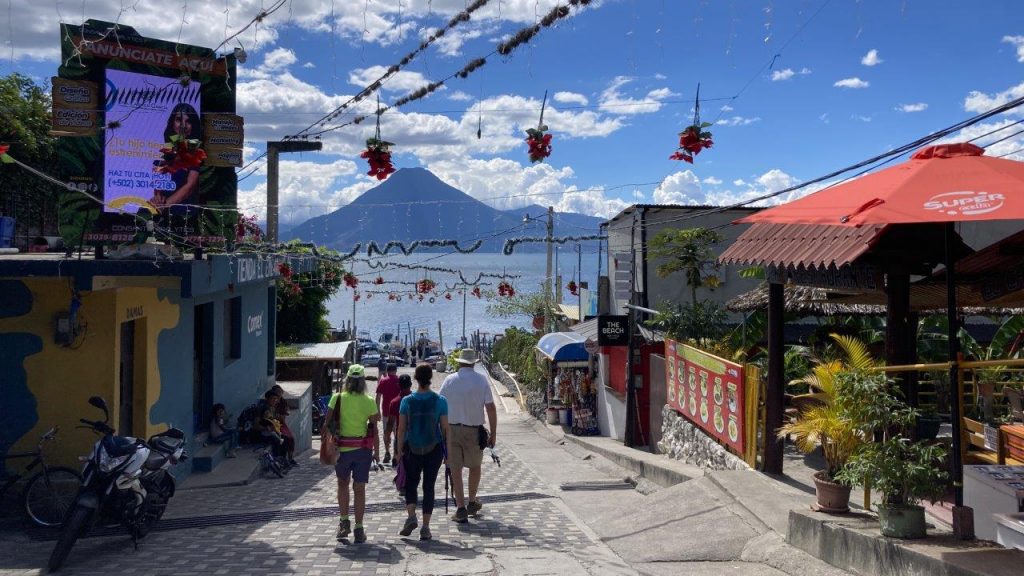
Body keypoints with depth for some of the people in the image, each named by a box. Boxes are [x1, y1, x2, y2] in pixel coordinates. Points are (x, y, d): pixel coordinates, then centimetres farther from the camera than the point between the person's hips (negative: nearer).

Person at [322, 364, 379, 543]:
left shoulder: (337, 399, -6)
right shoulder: (369, 402, -6)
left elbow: (326, 424, -4)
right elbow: (374, 428, -4)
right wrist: (376, 451, 6)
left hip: (342, 448, 0)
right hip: (363, 449, 0)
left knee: (343, 484, 21)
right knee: (359, 489, 7)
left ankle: (344, 522, 15)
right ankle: (359, 529, 9)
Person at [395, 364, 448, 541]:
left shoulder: (407, 401, -5)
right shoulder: (440, 401, -6)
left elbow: (401, 428, -3)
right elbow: (445, 428, -4)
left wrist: (399, 450, 5)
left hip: (412, 449, 0)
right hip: (434, 449, 0)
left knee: (411, 482, 18)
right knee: (429, 486, 8)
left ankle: (411, 516, 0)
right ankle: (425, 528, 9)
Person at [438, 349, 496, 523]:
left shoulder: (449, 380, 0)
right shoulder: (481, 380, -3)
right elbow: (491, 407, -5)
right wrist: (493, 433, 2)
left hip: (451, 429, 0)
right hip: (474, 430, 0)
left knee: (455, 469, 6)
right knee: (475, 466, 20)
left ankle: (461, 508, 4)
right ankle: (472, 502, 33)